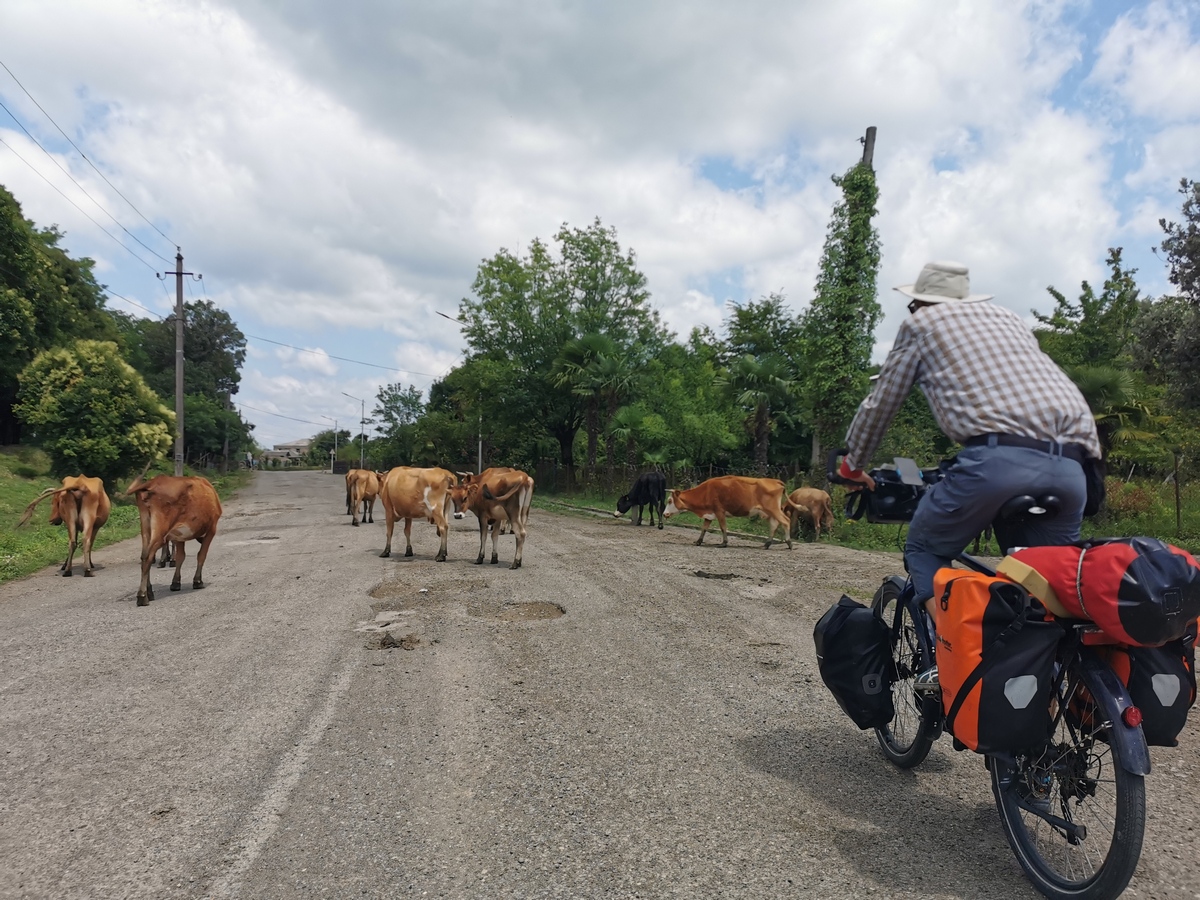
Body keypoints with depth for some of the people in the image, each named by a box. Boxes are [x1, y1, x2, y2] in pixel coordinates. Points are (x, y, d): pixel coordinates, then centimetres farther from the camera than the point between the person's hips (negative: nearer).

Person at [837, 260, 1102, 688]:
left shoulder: (921, 323, 17)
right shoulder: (1007, 317, 33)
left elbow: (880, 404, 19)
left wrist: (853, 466, 33)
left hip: (1000, 456, -5)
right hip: (1071, 466, 6)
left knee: (925, 549, 14)